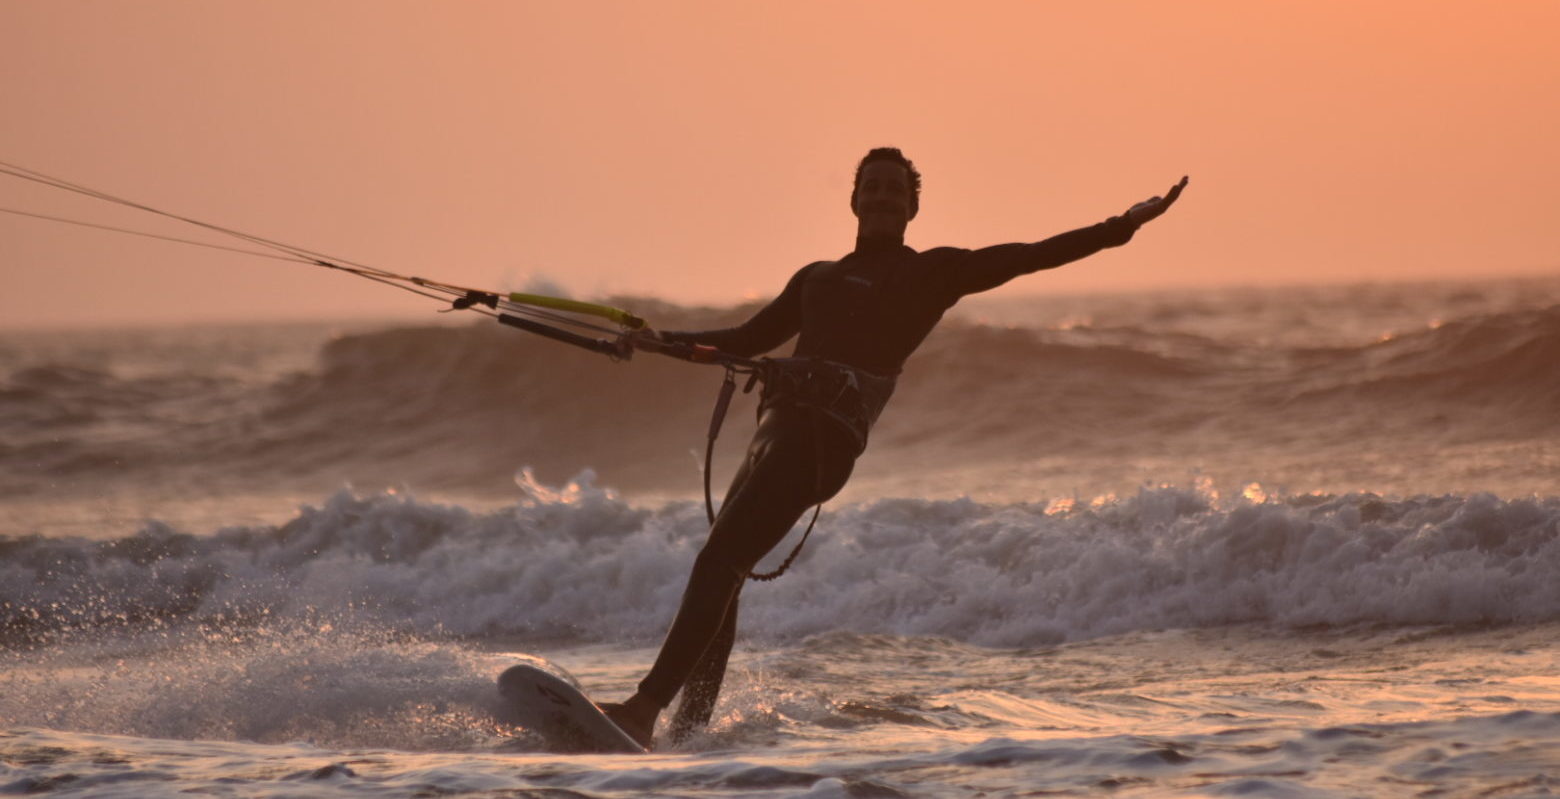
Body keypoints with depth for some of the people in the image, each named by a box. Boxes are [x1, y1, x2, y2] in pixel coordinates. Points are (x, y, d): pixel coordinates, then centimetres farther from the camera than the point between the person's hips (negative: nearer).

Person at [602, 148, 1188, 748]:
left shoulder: (932, 273, 10)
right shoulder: (817, 277, 28)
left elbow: (1030, 257, 3)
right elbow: (750, 338, 35)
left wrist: (1122, 226, -6)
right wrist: (666, 342, 23)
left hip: (825, 440, -7)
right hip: (779, 424, 7)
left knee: (719, 564, -17)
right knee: (719, 577, 6)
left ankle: (647, 709, -23)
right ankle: (690, 729, 11)